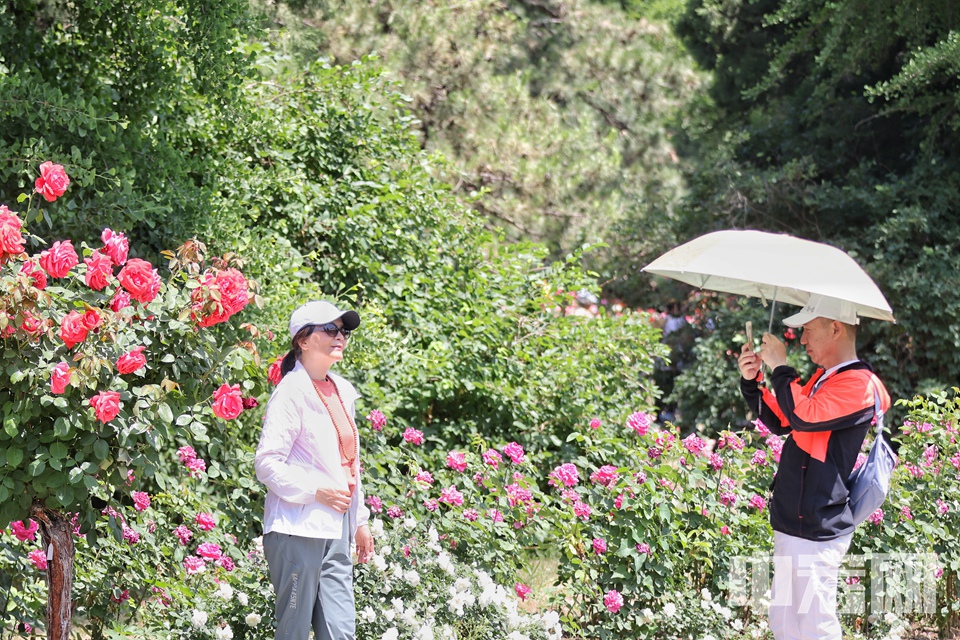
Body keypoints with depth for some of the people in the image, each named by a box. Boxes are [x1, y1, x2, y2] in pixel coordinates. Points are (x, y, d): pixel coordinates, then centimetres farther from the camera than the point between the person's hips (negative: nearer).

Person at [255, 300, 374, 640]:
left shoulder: (341, 390, 16)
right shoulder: (292, 391, -9)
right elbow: (267, 463, -14)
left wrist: (360, 521, 21)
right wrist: (316, 491, -17)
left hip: (336, 529, 8)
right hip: (298, 529, -8)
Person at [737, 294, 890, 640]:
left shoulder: (857, 384, -15)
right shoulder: (823, 378, 17)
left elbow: (804, 417, -27)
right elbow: (780, 420, 25)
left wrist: (779, 367, -16)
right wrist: (751, 381, 10)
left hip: (816, 531, -10)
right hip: (794, 526, 10)